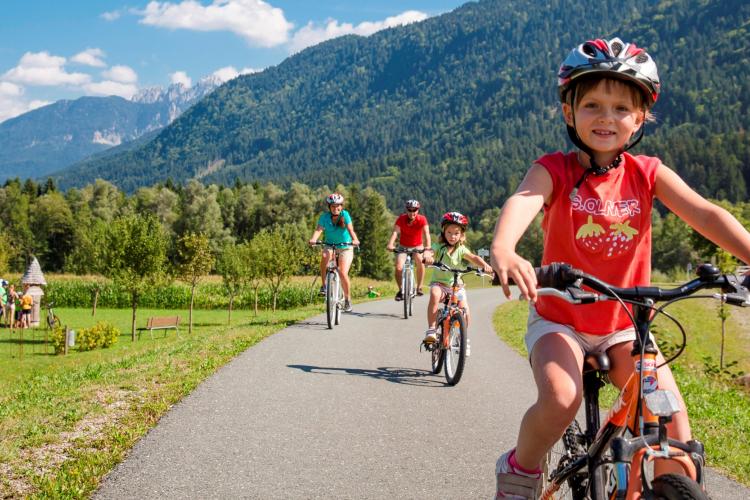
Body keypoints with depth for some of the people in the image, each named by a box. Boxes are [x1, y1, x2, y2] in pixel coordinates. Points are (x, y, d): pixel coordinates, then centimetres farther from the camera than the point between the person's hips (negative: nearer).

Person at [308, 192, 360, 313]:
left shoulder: (345, 215, -14)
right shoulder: (324, 217, -11)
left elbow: (350, 229, -27)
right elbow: (319, 229, -25)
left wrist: (354, 239, -47)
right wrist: (313, 239, -45)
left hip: (345, 247, -1)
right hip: (330, 246, 1)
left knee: (343, 273, -15)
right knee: (325, 256, -34)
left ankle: (347, 299, 6)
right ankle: (324, 285, -19)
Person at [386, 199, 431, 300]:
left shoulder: (422, 219, -17)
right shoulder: (401, 218, -16)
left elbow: (426, 234, -30)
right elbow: (395, 232, -29)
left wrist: (428, 247, -48)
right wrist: (390, 244, -47)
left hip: (417, 247, -1)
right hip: (403, 247, 1)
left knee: (420, 261, -30)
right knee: (398, 267, -22)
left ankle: (419, 287, -13)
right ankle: (401, 290, 0)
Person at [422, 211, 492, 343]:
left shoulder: (461, 249, 0)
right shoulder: (439, 247, -6)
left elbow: (473, 258, -14)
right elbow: (429, 252, -26)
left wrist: (484, 265, -35)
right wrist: (427, 256, -51)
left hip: (456, 284, 2)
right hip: (439, 282, -2)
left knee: (464, 307, -17)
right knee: (434, 295, -34)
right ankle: (431, 330, -28)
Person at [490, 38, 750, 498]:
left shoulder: (647, 173, -5)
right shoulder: (554, 171, -12)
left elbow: (704, 213, -17)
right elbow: (523, 201, -33)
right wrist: (503, 250, -56)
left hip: (625, 326, 3)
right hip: (559, 320, -2)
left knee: (672, 418, -14)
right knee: (560, 400, -28)